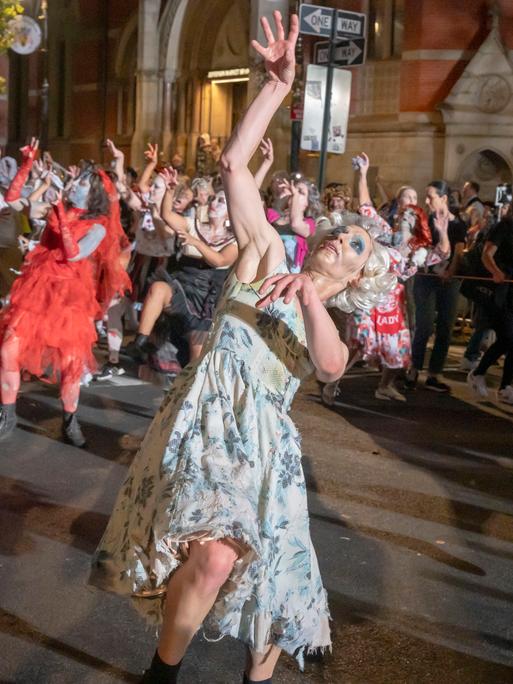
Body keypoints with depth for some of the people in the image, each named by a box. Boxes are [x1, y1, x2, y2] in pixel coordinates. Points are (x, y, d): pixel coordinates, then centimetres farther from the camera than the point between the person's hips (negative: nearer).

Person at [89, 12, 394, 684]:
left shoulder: (332, 325, 21)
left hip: (265, 438, 4)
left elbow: (329, 366, -5)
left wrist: (310, 299, -19)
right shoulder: (268, 250, 13)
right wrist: (279, 84, -3)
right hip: (206, 416, -4)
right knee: (215, 553, -22)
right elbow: (233, 162, 2)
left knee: (269, 568, 0)